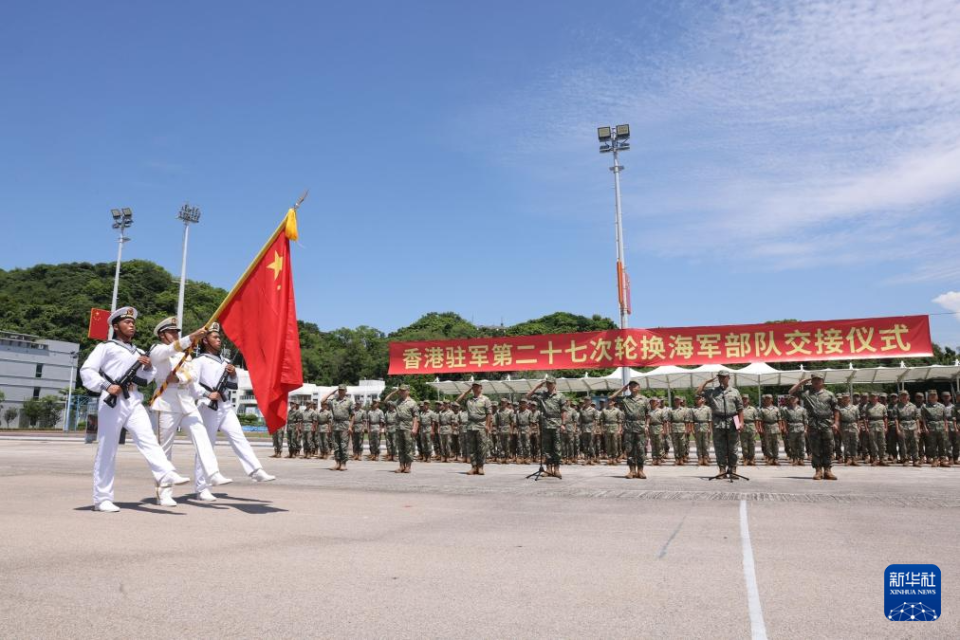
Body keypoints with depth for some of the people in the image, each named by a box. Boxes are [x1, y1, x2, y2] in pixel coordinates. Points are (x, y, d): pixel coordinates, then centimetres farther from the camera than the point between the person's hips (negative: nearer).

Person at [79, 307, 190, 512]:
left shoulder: (138, 352, 24)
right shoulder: (106, 347, 4)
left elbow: (144, 380, 25)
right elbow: (86, 370, -5)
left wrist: (149, 368, 4)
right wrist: (106, 386, -18)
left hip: (134, 402, 5)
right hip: (112, 402, -5)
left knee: (148, 439, -13)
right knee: (107, 450, -1)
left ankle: (166, 475, -30)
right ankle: (102, 499, 6)